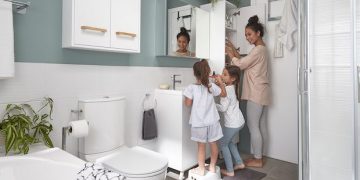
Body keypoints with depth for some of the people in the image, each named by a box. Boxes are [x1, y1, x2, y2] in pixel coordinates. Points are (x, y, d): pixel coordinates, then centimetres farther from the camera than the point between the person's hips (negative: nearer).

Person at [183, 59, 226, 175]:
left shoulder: (191, 88, -13)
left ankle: (201, 169, 23)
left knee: (201, 146, 11)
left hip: (199, 122, -2)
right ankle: (212, 167, 31)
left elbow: (188, 104, -8)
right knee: (213, 144, 16)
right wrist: (222, 83, 23)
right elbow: (224, 94, 11)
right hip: (212, 121, 2)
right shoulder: (212, 86, -4)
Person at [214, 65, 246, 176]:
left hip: (232, 123, -9)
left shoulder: (227, 90, -21)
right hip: (239, 121, 9)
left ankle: (229, 171, 14)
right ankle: (239, 163, 31)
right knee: (228, 141, 26)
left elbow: (223, 108, -21)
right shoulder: (233, 87, 6)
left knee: (223, 144, 8)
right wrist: (221, 84, -1)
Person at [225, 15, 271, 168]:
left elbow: (241, 64, -13)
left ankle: (257, 159, 6)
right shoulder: (262, 49, 18)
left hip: (256, 93, -10)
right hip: (261, 92, 10)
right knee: (260, 125, 12)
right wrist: (234, 51, 11)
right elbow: (245, 62, 16)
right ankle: (259, 156, 20)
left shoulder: (258, 49, -13)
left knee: (253, 126, -4)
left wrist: (231, 55, 2)